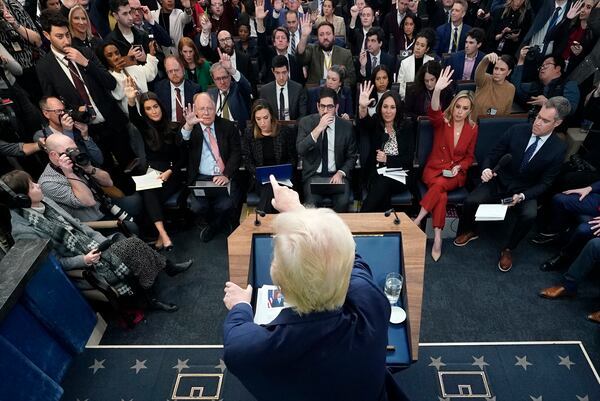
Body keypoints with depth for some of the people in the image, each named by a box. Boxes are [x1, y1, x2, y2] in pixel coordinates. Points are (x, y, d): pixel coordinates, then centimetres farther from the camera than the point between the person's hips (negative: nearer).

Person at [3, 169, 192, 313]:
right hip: (83, 268, -7)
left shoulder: (43, 201, 1)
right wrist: (84, 260, -22)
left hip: (91, 246, 7)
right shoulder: (24, 230, -20)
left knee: (134, 243, -11)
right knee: (133, 248, -16)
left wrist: (101, 239, 0)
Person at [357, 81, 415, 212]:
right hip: (375, 174, 0)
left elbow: (409, 158, 3)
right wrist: (362, 107, -42)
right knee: (383, 193, -33)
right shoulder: (374, 123, 6)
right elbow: (364, 122, -21)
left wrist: (387, 159, -12)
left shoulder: (406, 127, 7)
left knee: (383, 183, -32)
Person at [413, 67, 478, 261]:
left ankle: (417, 221, -27)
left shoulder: (472, 128, 5)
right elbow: (433, 112, -28)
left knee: (440, 185, -33)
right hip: (434, 168, -1)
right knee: (441, 195, -31)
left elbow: (469, 156, 14)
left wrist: (459, 167, -8)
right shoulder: (442, 121, -2)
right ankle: (437, 239, -26)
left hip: (456, 173, 1)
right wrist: (437, 90, -46)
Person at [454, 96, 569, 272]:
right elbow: (493, 155, -2)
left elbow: (544, 183, -6)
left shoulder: (558, 149, -10)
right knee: (471, 201, -23)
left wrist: (522, 196, -23)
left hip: (525, 191, -1)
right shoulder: (516, 130, -9)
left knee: (529, 215, -31)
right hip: (499, 182, 1)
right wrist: (486, 169, -25)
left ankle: (508, 249, -3)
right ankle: (468, 231, 10)